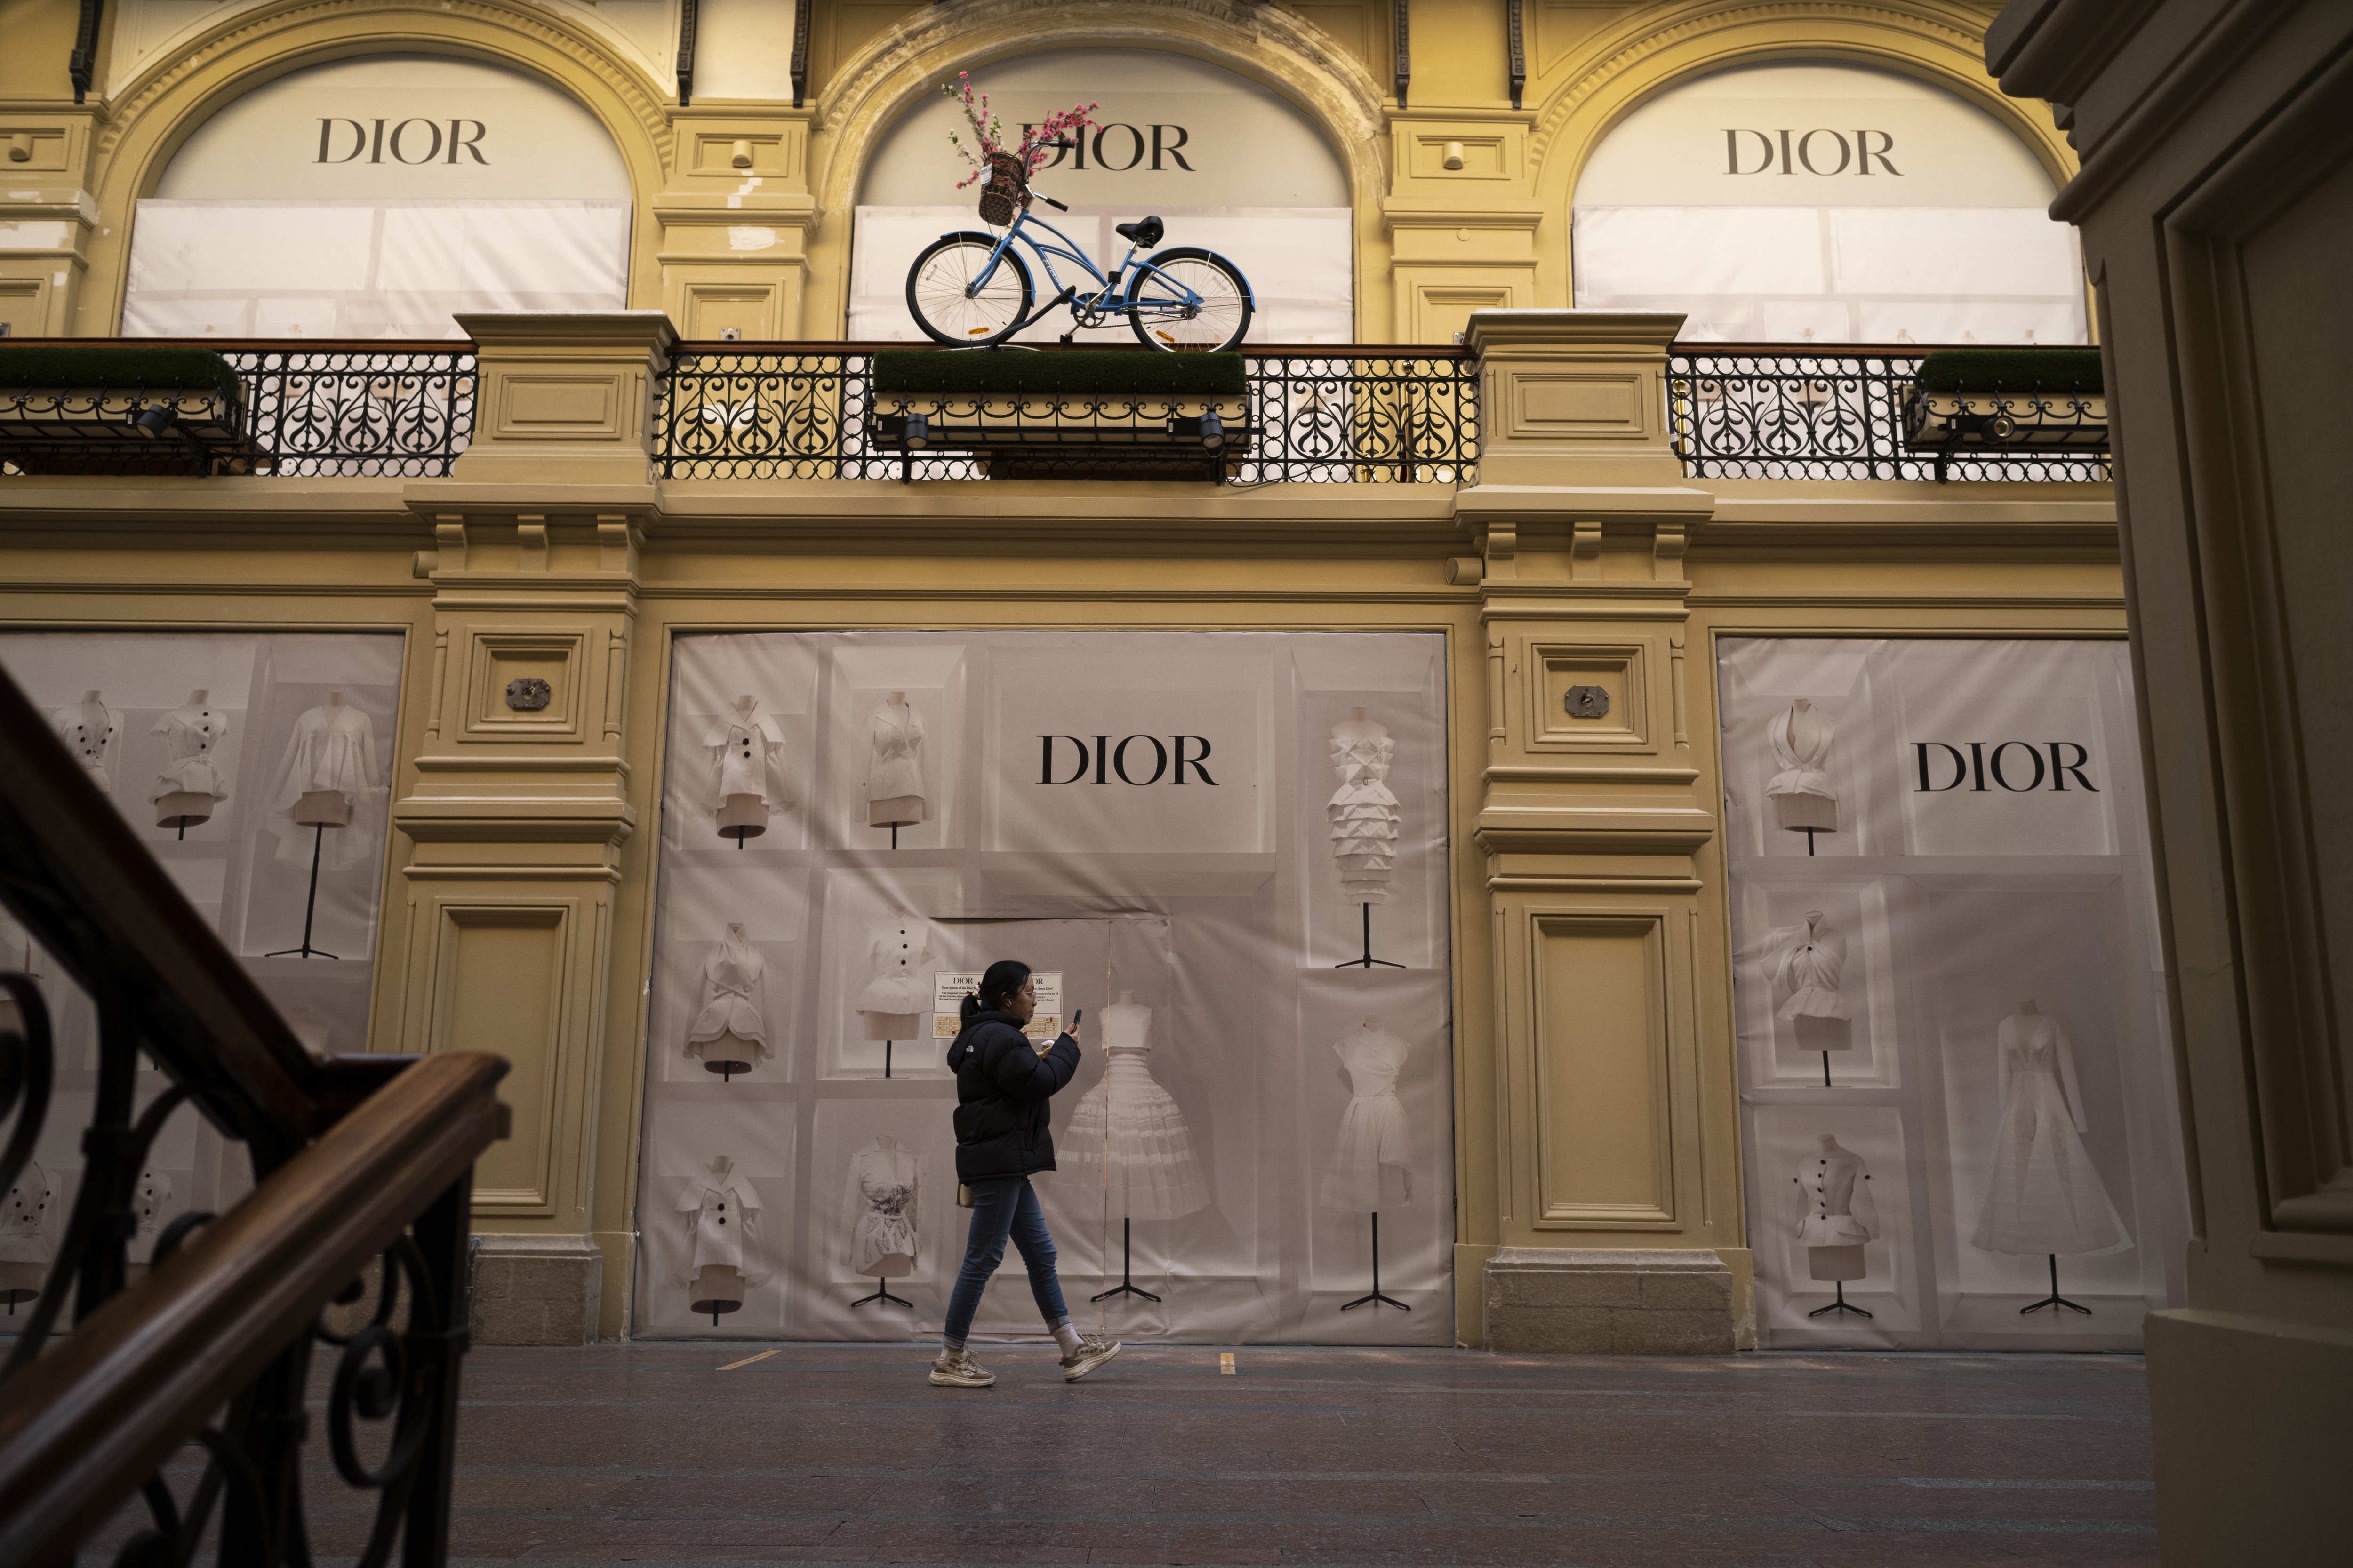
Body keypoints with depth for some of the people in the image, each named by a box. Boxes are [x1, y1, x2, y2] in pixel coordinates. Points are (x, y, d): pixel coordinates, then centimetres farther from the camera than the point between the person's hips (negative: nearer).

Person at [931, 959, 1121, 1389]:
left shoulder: (981, 1034, 17)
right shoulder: (999, 1037, -16)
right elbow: (1039, 1083, -19)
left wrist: (1041, 1060, 10)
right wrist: (1067, 1048, -5)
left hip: (1007, 1164, 11)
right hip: (998, 1162, -11)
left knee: (1041, 1253, 13)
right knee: (983, 1258, -4)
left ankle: (1074, 1350, 18)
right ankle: (949, 1361, 4)